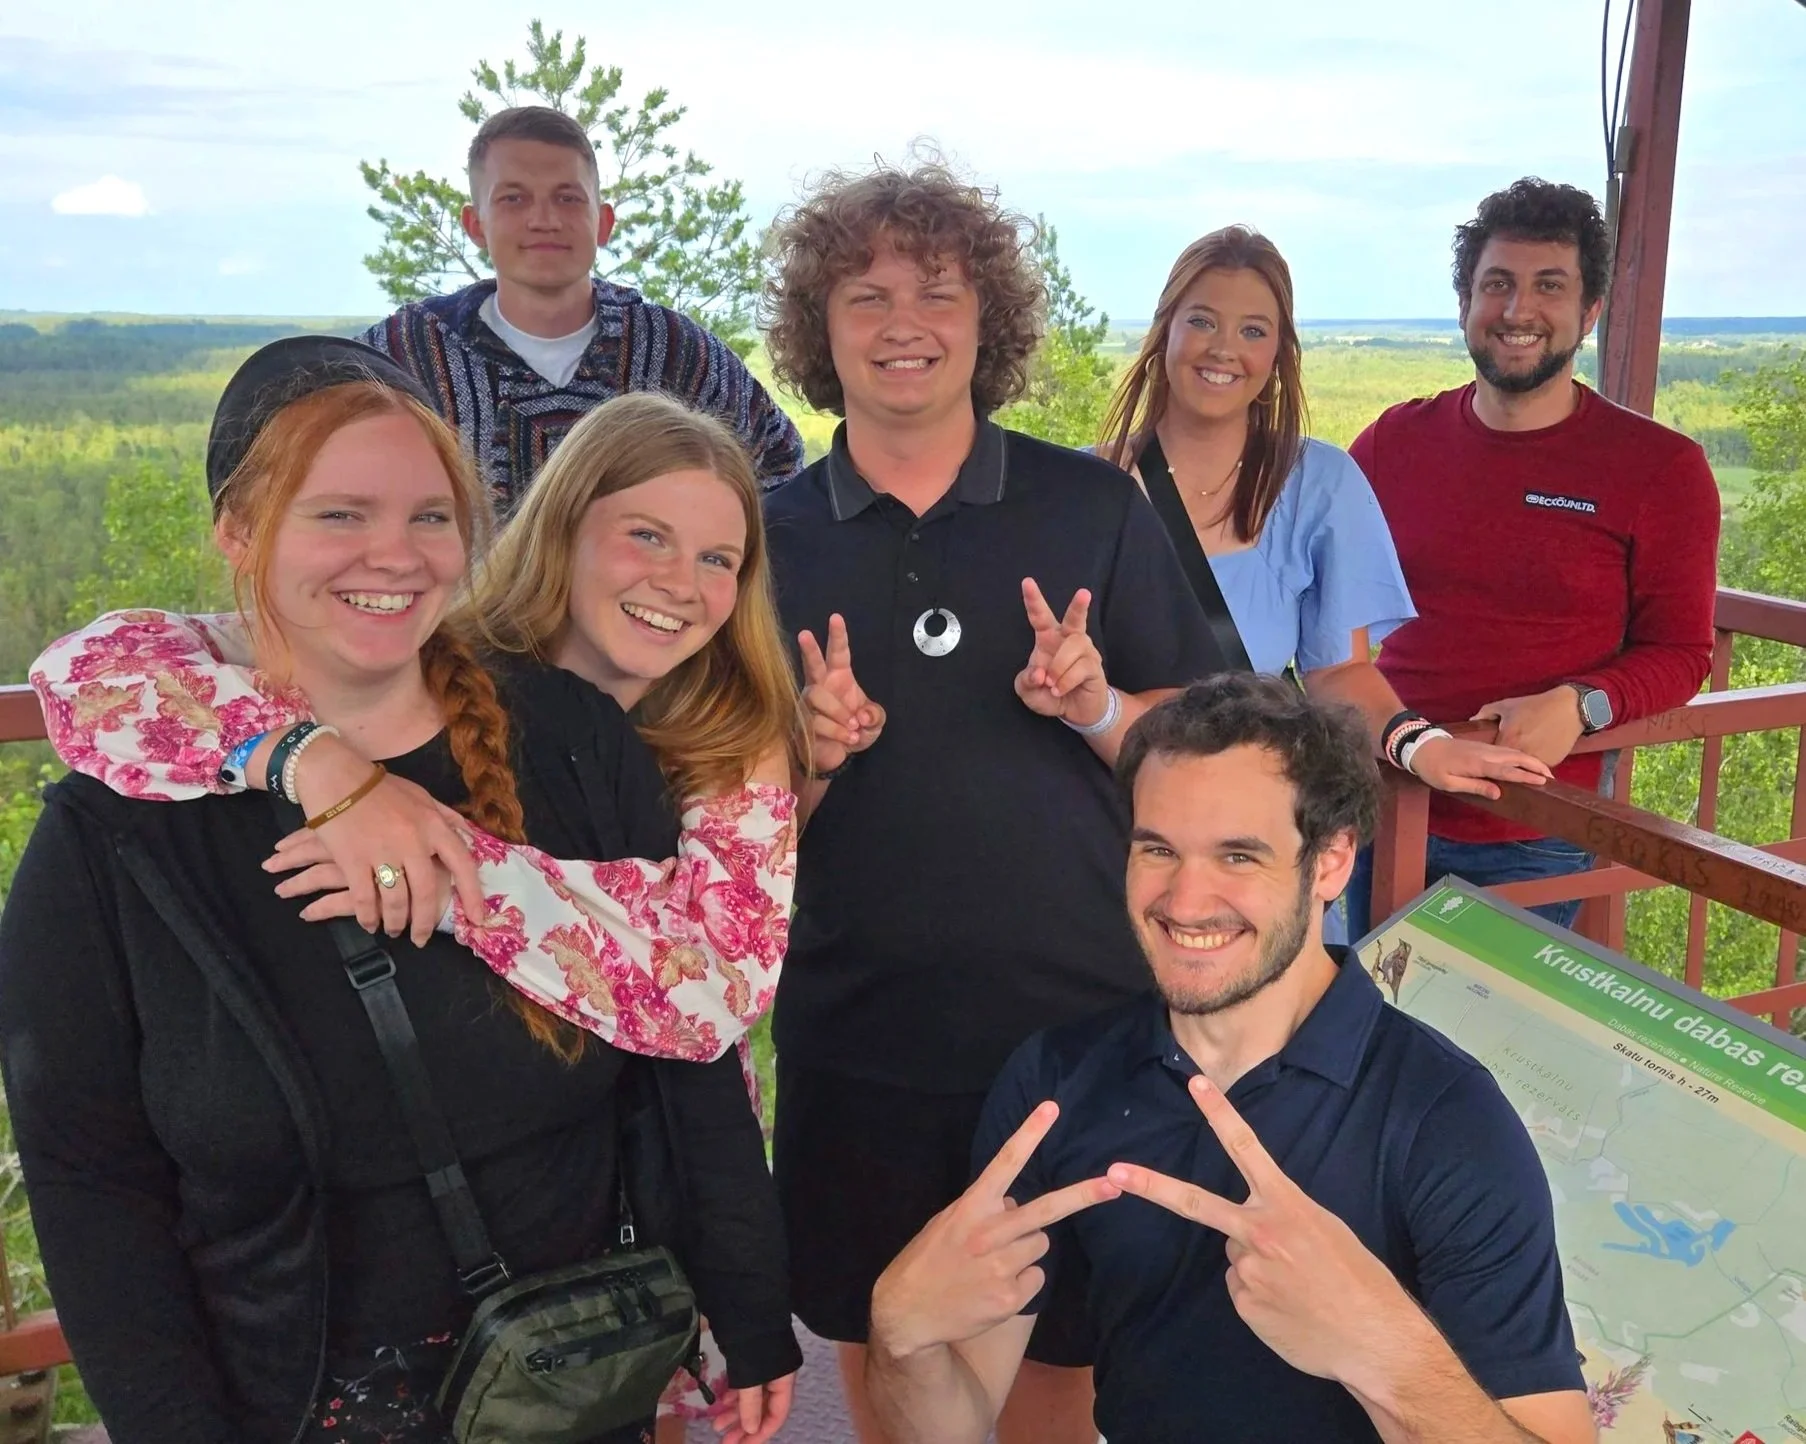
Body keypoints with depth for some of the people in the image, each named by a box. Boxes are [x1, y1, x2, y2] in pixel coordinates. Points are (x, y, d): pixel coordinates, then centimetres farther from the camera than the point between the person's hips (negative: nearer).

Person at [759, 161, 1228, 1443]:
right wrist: (811, 753, -16)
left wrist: (1097, 710, -18)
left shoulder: (1095, 507, -2)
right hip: (856, 1031, 1)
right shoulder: (771, 536, 1)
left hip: (1074, 1011, -1)